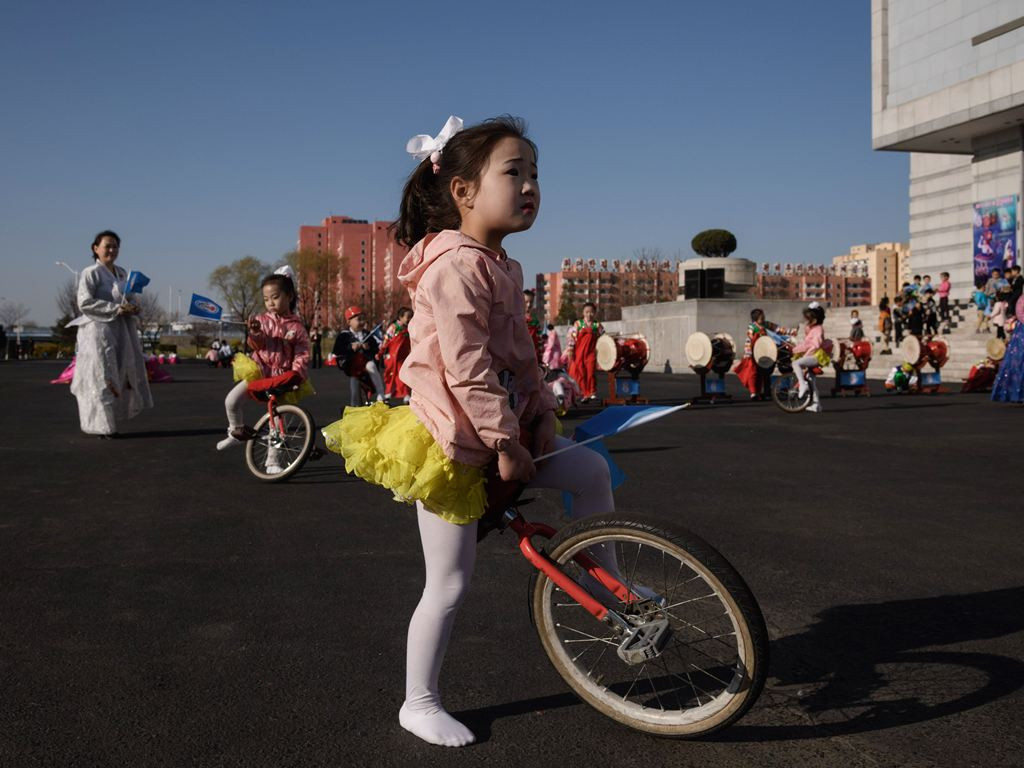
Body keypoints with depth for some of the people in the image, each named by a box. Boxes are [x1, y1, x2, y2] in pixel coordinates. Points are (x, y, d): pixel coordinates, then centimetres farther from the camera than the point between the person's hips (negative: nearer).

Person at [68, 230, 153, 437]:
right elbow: (85, 302, -15)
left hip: (120, 331, 7)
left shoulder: (122, 273, 16)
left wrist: (132, 308, -1)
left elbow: (129, 299, 23)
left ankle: (111, 420, 16)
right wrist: (116, 309, -19)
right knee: (101, 379, -6)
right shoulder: (91, 273, -6)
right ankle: (102, 426, 0)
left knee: (122, 377, 6)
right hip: (98, 330, -7)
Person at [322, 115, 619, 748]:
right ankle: (420, 704, 20)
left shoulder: (503, 267, 10)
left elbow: (522, 354, 12)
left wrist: (541, 416, 2)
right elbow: (466, 365, -26)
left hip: (506, 427, 9)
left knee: (592, 471, 4)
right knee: (451, 584, 1)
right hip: (453, 442, -9)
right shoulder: (456, 265, -21)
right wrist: (504, 440, -22)